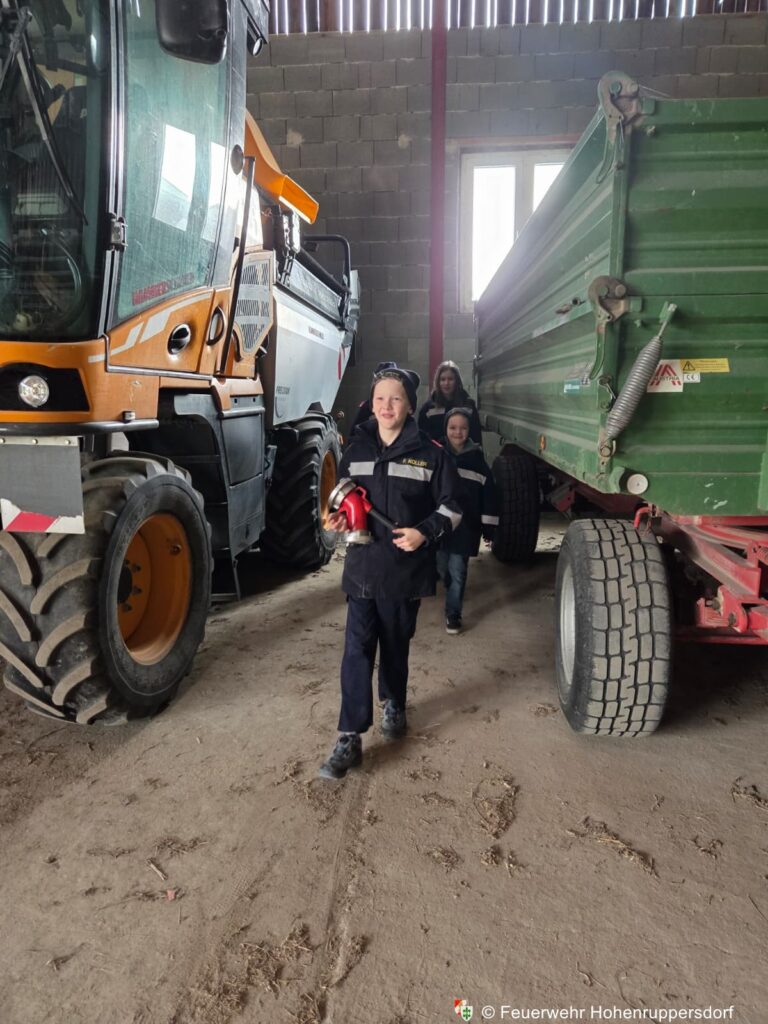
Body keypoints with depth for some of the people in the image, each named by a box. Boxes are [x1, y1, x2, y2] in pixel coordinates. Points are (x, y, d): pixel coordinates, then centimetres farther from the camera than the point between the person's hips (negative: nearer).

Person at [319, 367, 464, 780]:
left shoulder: (429, 453, -3)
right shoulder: (356, 449, 5)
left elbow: (451, 506, 1)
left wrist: (425, 532, -16)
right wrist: (337, 518, -5)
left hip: (407, 568, -1)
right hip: (363, 565, 1)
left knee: (396, 644, 15)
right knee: (357, 650, -5)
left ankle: (394, 705, 41)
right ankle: (349, 740, 0)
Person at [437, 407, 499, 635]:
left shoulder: (477, 458, -1)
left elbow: (489, 494, 1)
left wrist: (489, 526, -1)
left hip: (465, 526, -1)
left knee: (457, 572, 1)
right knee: (442, 569, 15)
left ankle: (453, 614, 13)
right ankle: (452, 595, 44)